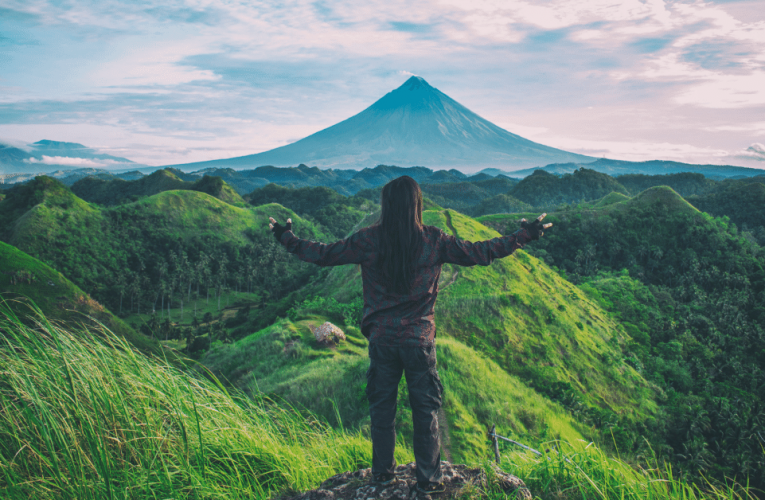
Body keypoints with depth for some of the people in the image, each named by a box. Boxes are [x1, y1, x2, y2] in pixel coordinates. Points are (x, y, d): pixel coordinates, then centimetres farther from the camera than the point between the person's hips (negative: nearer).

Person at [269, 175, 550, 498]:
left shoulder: (368, 241, -9)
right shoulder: (433, 241, -10)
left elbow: (323, 255, -1)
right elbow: (480, 254, -4)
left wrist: (286, 238, 14)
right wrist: (526, 235, 7)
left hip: (382, 340, 1)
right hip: (420, 341, -1)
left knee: (381, 408, 18)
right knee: (426, 410, 13)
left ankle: (383, 472, 33)